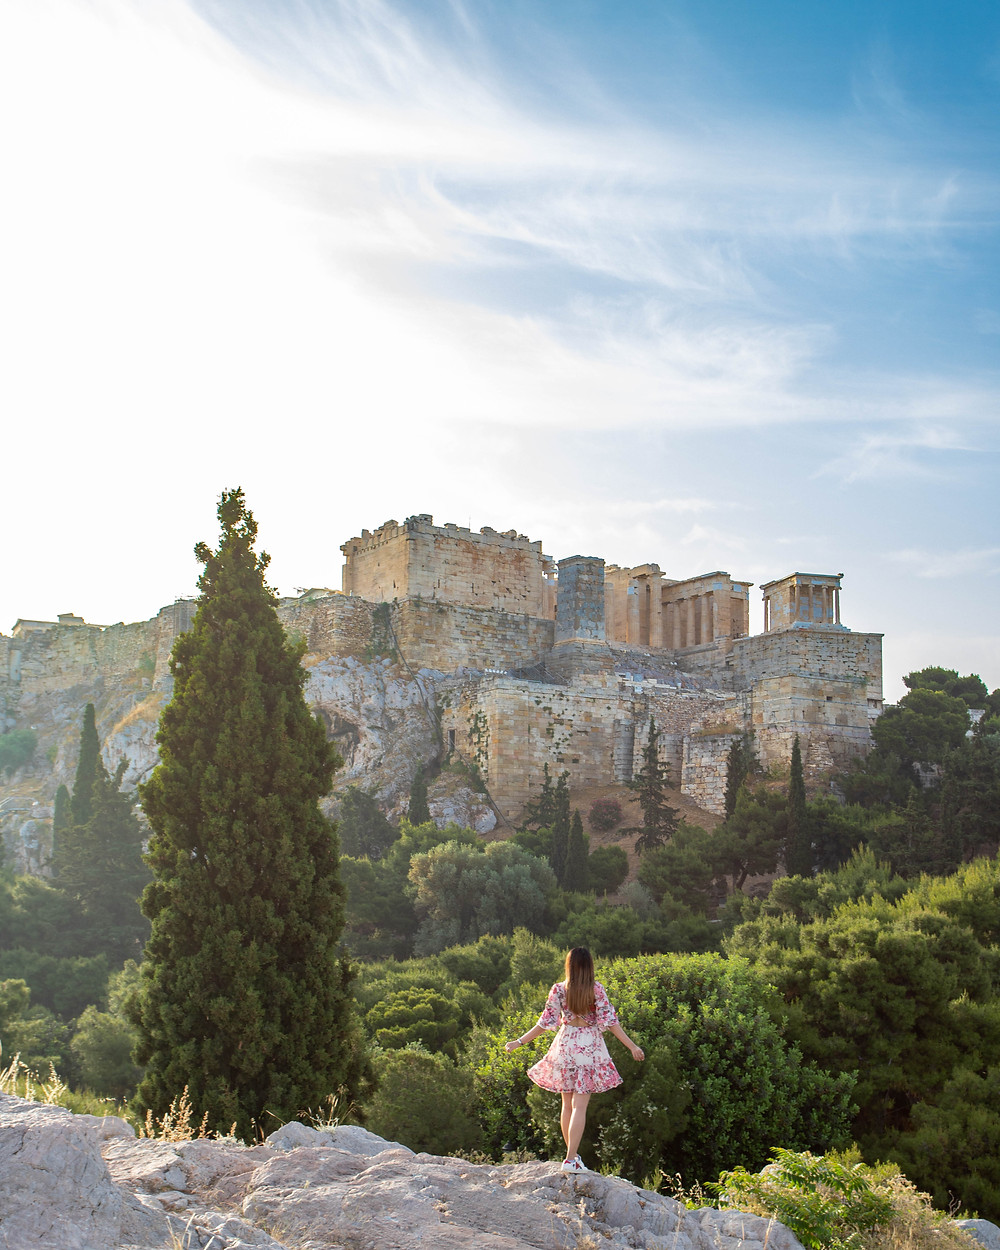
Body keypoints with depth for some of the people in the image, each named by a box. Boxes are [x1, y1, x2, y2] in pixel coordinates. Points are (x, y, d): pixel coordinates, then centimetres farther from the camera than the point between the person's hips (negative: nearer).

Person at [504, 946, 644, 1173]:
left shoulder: (558, 990, -3)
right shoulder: (596, 989, -8)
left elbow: (546, 1022, -3)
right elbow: (609, 1021, -11)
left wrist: (519, 1042, 6)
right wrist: (632, 1046, -8)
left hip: (565, 1047, 2)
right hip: (589, 1048, -2)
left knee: (567, 1104, 14)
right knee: (580, 1105, -2)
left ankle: (572, 1154, 21)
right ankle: (571, 1159, -7)